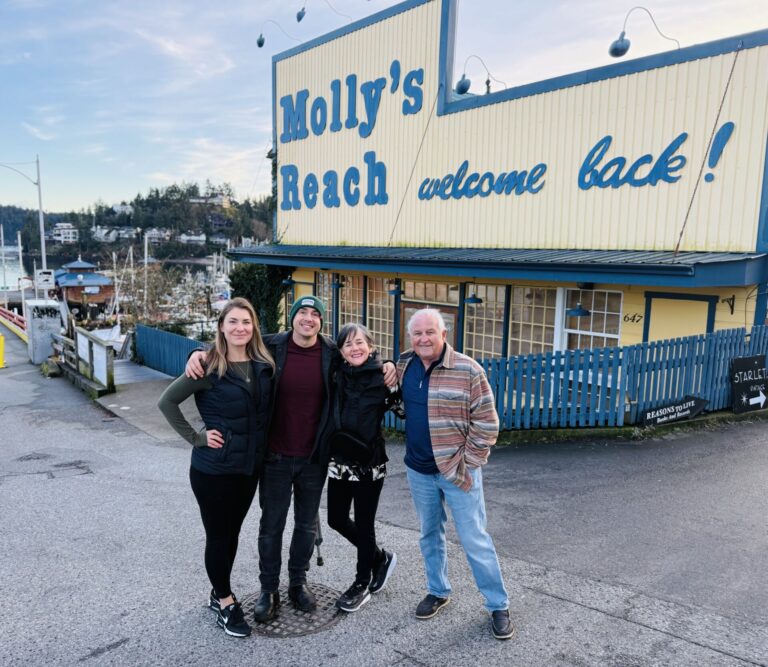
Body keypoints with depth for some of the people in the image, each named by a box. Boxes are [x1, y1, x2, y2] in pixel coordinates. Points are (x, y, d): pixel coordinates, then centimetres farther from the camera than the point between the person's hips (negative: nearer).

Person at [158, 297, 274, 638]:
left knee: (232, 533, 19)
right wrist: (196, 437, -14)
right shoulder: (209, 367, -15)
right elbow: (167, 401, -12)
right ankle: (225, 603, 28)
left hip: (250, 466, 5)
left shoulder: (263, 365, 0)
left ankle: (219, 593, 39)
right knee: (218, 536, 9)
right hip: (213, 467, -5)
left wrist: (261, 447, 2)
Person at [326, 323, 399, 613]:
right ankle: (380, 556, 39)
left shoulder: (382, 377, -10)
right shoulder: (337, 375, 2)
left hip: (369, 462, -5)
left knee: (363, 524, 8)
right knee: (337, 519, 14)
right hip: (339, 459, 5)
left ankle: (363, 584, 32)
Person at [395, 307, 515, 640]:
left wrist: (468, 463, -12)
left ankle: (498, 605, 20)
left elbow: (486, 423, -12)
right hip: (418, 471, 5)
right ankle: (438, 591, 39)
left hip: (457, 470, -5)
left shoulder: (468, 370, -15)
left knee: (475, 540, 3)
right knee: (429, 535, 19)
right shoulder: (404, 366, 0)